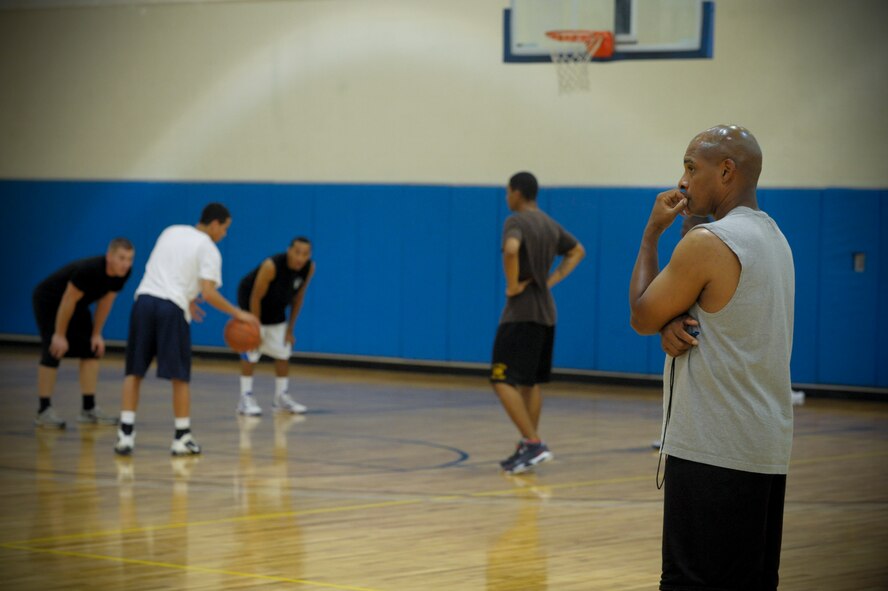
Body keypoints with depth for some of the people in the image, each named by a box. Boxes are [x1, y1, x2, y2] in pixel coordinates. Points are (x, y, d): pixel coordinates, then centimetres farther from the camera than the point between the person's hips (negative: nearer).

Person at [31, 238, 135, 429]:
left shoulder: (123, 273, -16)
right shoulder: (88, 270, -38)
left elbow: (105, 301, -2)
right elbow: (68, 301, -30)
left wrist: (97, 334, 1)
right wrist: (59, 335, -23)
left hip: (76, 305, 8)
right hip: (48, 301, -8)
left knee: (92, 350, 0)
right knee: (53, 353, -14)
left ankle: (89, 409, 4)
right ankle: (43, 411, -8)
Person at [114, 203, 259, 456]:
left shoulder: (171, 232, 21)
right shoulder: (208, 249, 2)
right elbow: (208, 293, -8)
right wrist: (238, 313, 2)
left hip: (144, 299, 4)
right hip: (173, 308, -4)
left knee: (134, 372, 9)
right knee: (179, 377, 7)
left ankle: (126, 434, 2)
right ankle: (182, 438, 9)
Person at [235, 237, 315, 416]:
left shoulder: (309, 268, -18)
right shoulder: (271, 266, -35)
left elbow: (298, 297, -4)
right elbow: (256, 297, -27)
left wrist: (290, 328, -1)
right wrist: (255, 330, -23)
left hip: (276, 309, 6)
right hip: (251, 302, -6)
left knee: (283, 352, 7)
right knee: (251, 351, -12)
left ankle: (281, 398, 18)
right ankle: (246, 398, -8)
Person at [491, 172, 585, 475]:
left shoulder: (516, 221, -12)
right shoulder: (550, 224, 13)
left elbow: (511, 249, -33)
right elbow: (577, 251, 27)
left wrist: (512, 286, -20)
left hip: (520, 313, -9)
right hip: (546, 312, 9)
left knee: (503, 381, -9)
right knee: (529, 383, 16)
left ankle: (533, 444, -18)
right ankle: (527, 449, 17)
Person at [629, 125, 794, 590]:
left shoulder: (707, 243, -15)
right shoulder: (774, 239, 15)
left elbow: (642, 318, -4)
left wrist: (652, 232, 4)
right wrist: (676, 327, -3)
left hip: (713, 451, -9)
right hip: (769, 448, 9)